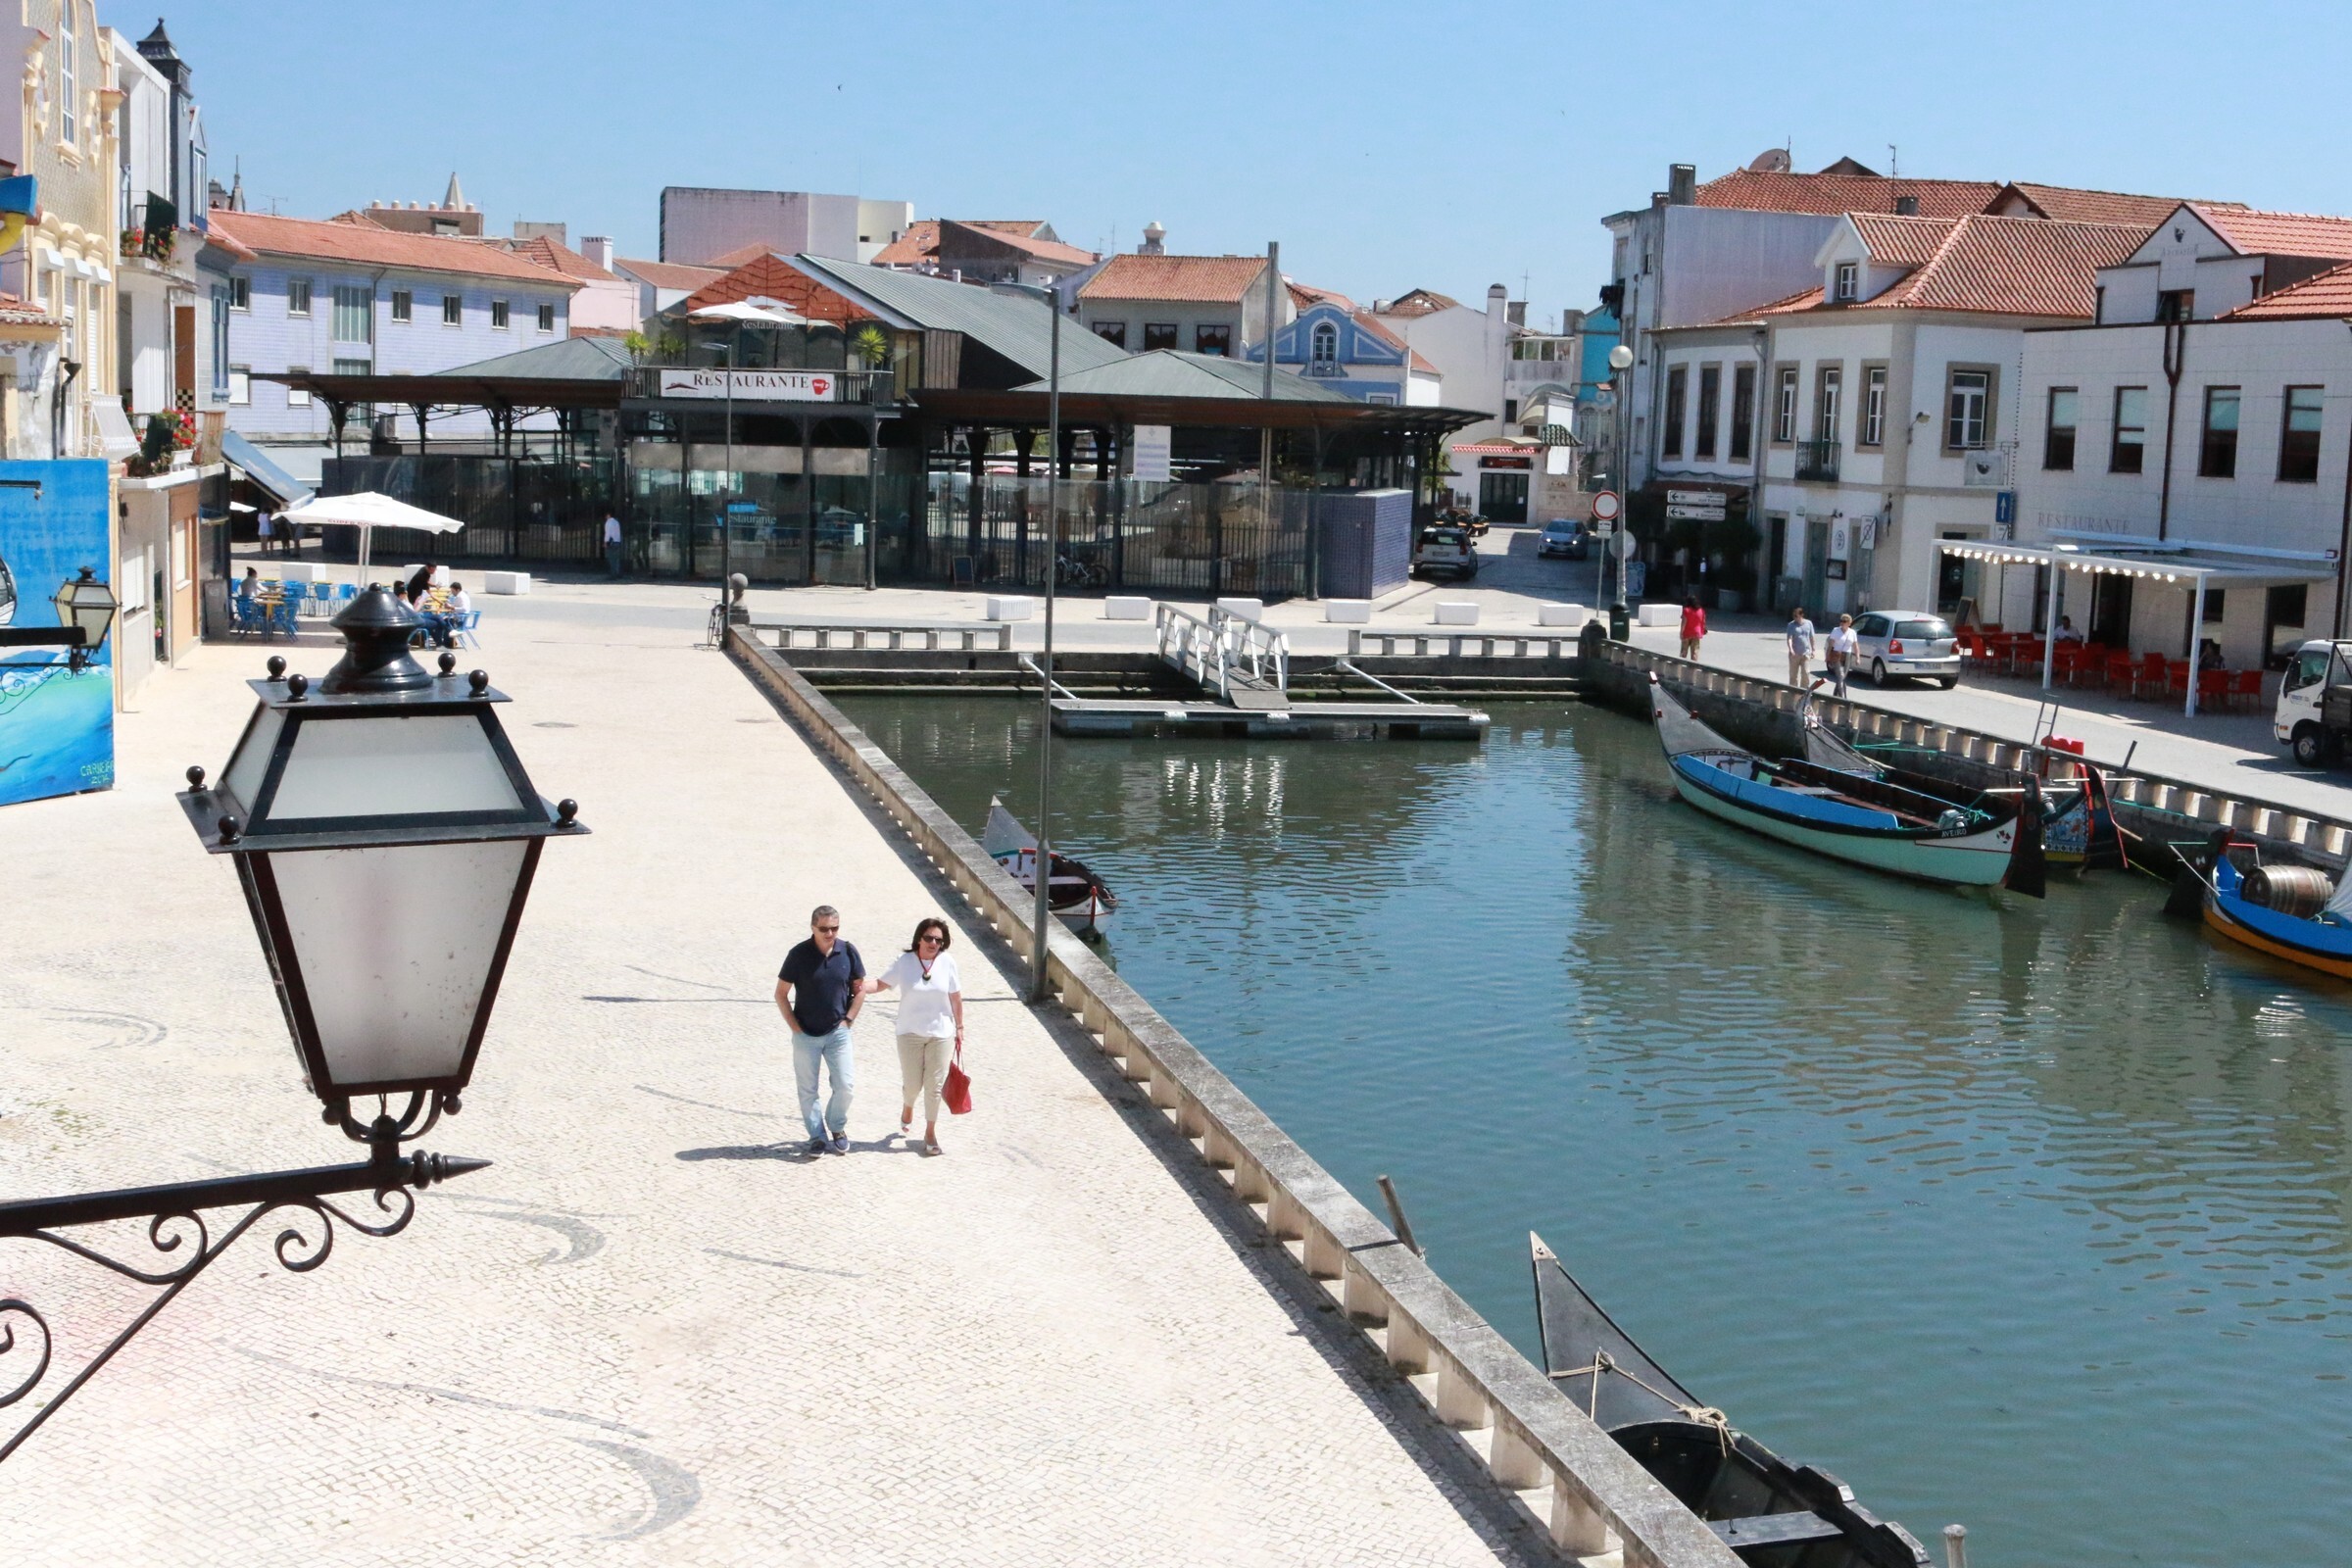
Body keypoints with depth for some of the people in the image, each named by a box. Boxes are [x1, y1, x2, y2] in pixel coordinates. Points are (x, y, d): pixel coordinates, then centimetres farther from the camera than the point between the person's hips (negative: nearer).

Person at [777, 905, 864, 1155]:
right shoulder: (799, 954, -10)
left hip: (838, 1032, 1)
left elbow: (859, 990, 9)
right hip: (806, 1035, -1)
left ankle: (837, 1127, 23)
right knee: (807, 1090, 4)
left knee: (846, 1085, -2)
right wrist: (795, 1027, -7)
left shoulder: (848, 952, -4)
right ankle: (818, 1137, 18)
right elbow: (781, 994, -3)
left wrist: (848, 1019, 0)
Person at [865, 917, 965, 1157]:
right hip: (910, 1034, -1)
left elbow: (956, 998, 2)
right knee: (912, 1083, 5)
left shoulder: (947, 963, -6)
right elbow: (881, 984, -4)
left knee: (934, 1085, 3)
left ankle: (930, 1133, 18)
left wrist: (959, 1028, 7)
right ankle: (907, 1107, 41)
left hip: (941, 1033, 1)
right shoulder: (904, 962, -8)